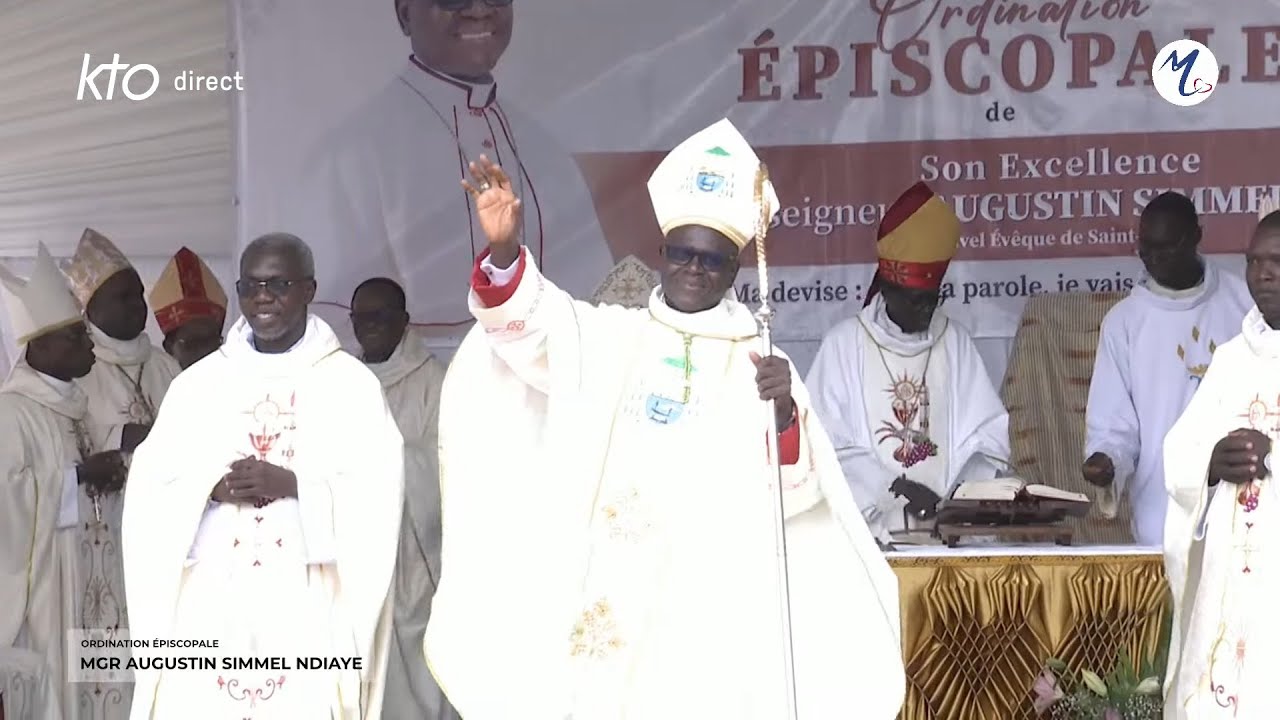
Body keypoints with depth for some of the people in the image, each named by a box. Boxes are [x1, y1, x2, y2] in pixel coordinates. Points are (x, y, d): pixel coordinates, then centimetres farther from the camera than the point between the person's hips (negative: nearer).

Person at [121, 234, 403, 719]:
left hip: (308, 606, -2)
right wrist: (211, 490, -11)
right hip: (212, 603, 2)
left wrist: (293, 486, -16)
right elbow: (150, 488, 7)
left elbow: (378, 491, -5)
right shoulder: (198, 383, 11)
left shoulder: (352, 384, 4)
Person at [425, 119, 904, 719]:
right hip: (582, 596, 2)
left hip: (693, 607, -2)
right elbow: (529, 322, -5)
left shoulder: (759, 365, 7)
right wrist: (504, 250, -25)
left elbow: (793, 490, -3)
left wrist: (785, 414, -24)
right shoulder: (606, 336, 12)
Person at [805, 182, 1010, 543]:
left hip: (948, 527, 2)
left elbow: (989, 439, 7)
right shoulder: (845, 343, 2)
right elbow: (828, 445, -4)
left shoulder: (955, 342, 10)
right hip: (868, 527, -2)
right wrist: (896, 487, -14)